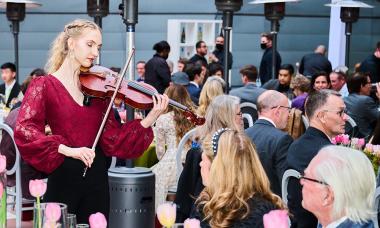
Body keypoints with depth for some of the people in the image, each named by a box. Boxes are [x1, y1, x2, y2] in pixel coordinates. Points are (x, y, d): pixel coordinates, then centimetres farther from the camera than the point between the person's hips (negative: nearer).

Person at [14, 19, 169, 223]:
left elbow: (113, 138, 0)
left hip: (96, 178, 4)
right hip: (63, 178, -4)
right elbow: (24, 130, -18)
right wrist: (67, 150, -28)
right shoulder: (45, 86, -5)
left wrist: (150, 119, -12)